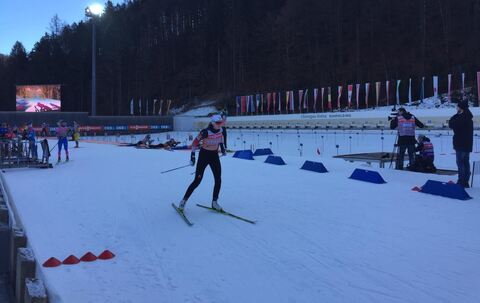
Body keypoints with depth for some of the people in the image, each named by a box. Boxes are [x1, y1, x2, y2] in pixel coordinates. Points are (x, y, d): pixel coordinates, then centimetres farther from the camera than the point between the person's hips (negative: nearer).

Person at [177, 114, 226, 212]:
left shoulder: (220, 130, -6)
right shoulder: (205, 132, -24)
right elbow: (195, 142, -15)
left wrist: (222, 147, 18)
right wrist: (192, 156, -15)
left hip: (214, 155, 5)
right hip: (204, 155, -5)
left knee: (218, 180, -3)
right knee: (197, 181, -6)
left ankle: (214, 202, 10)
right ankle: (184, 200, 8)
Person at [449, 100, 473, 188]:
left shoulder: (461, 117, -18)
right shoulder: (469, 118, 13)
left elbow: (451, 124, -11)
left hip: (460, 144, -9)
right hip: (468, 144, 9)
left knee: (460, 163, -4)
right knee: (466, 162, 12)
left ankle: (461, 182, -3)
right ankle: (465, 182, 17)